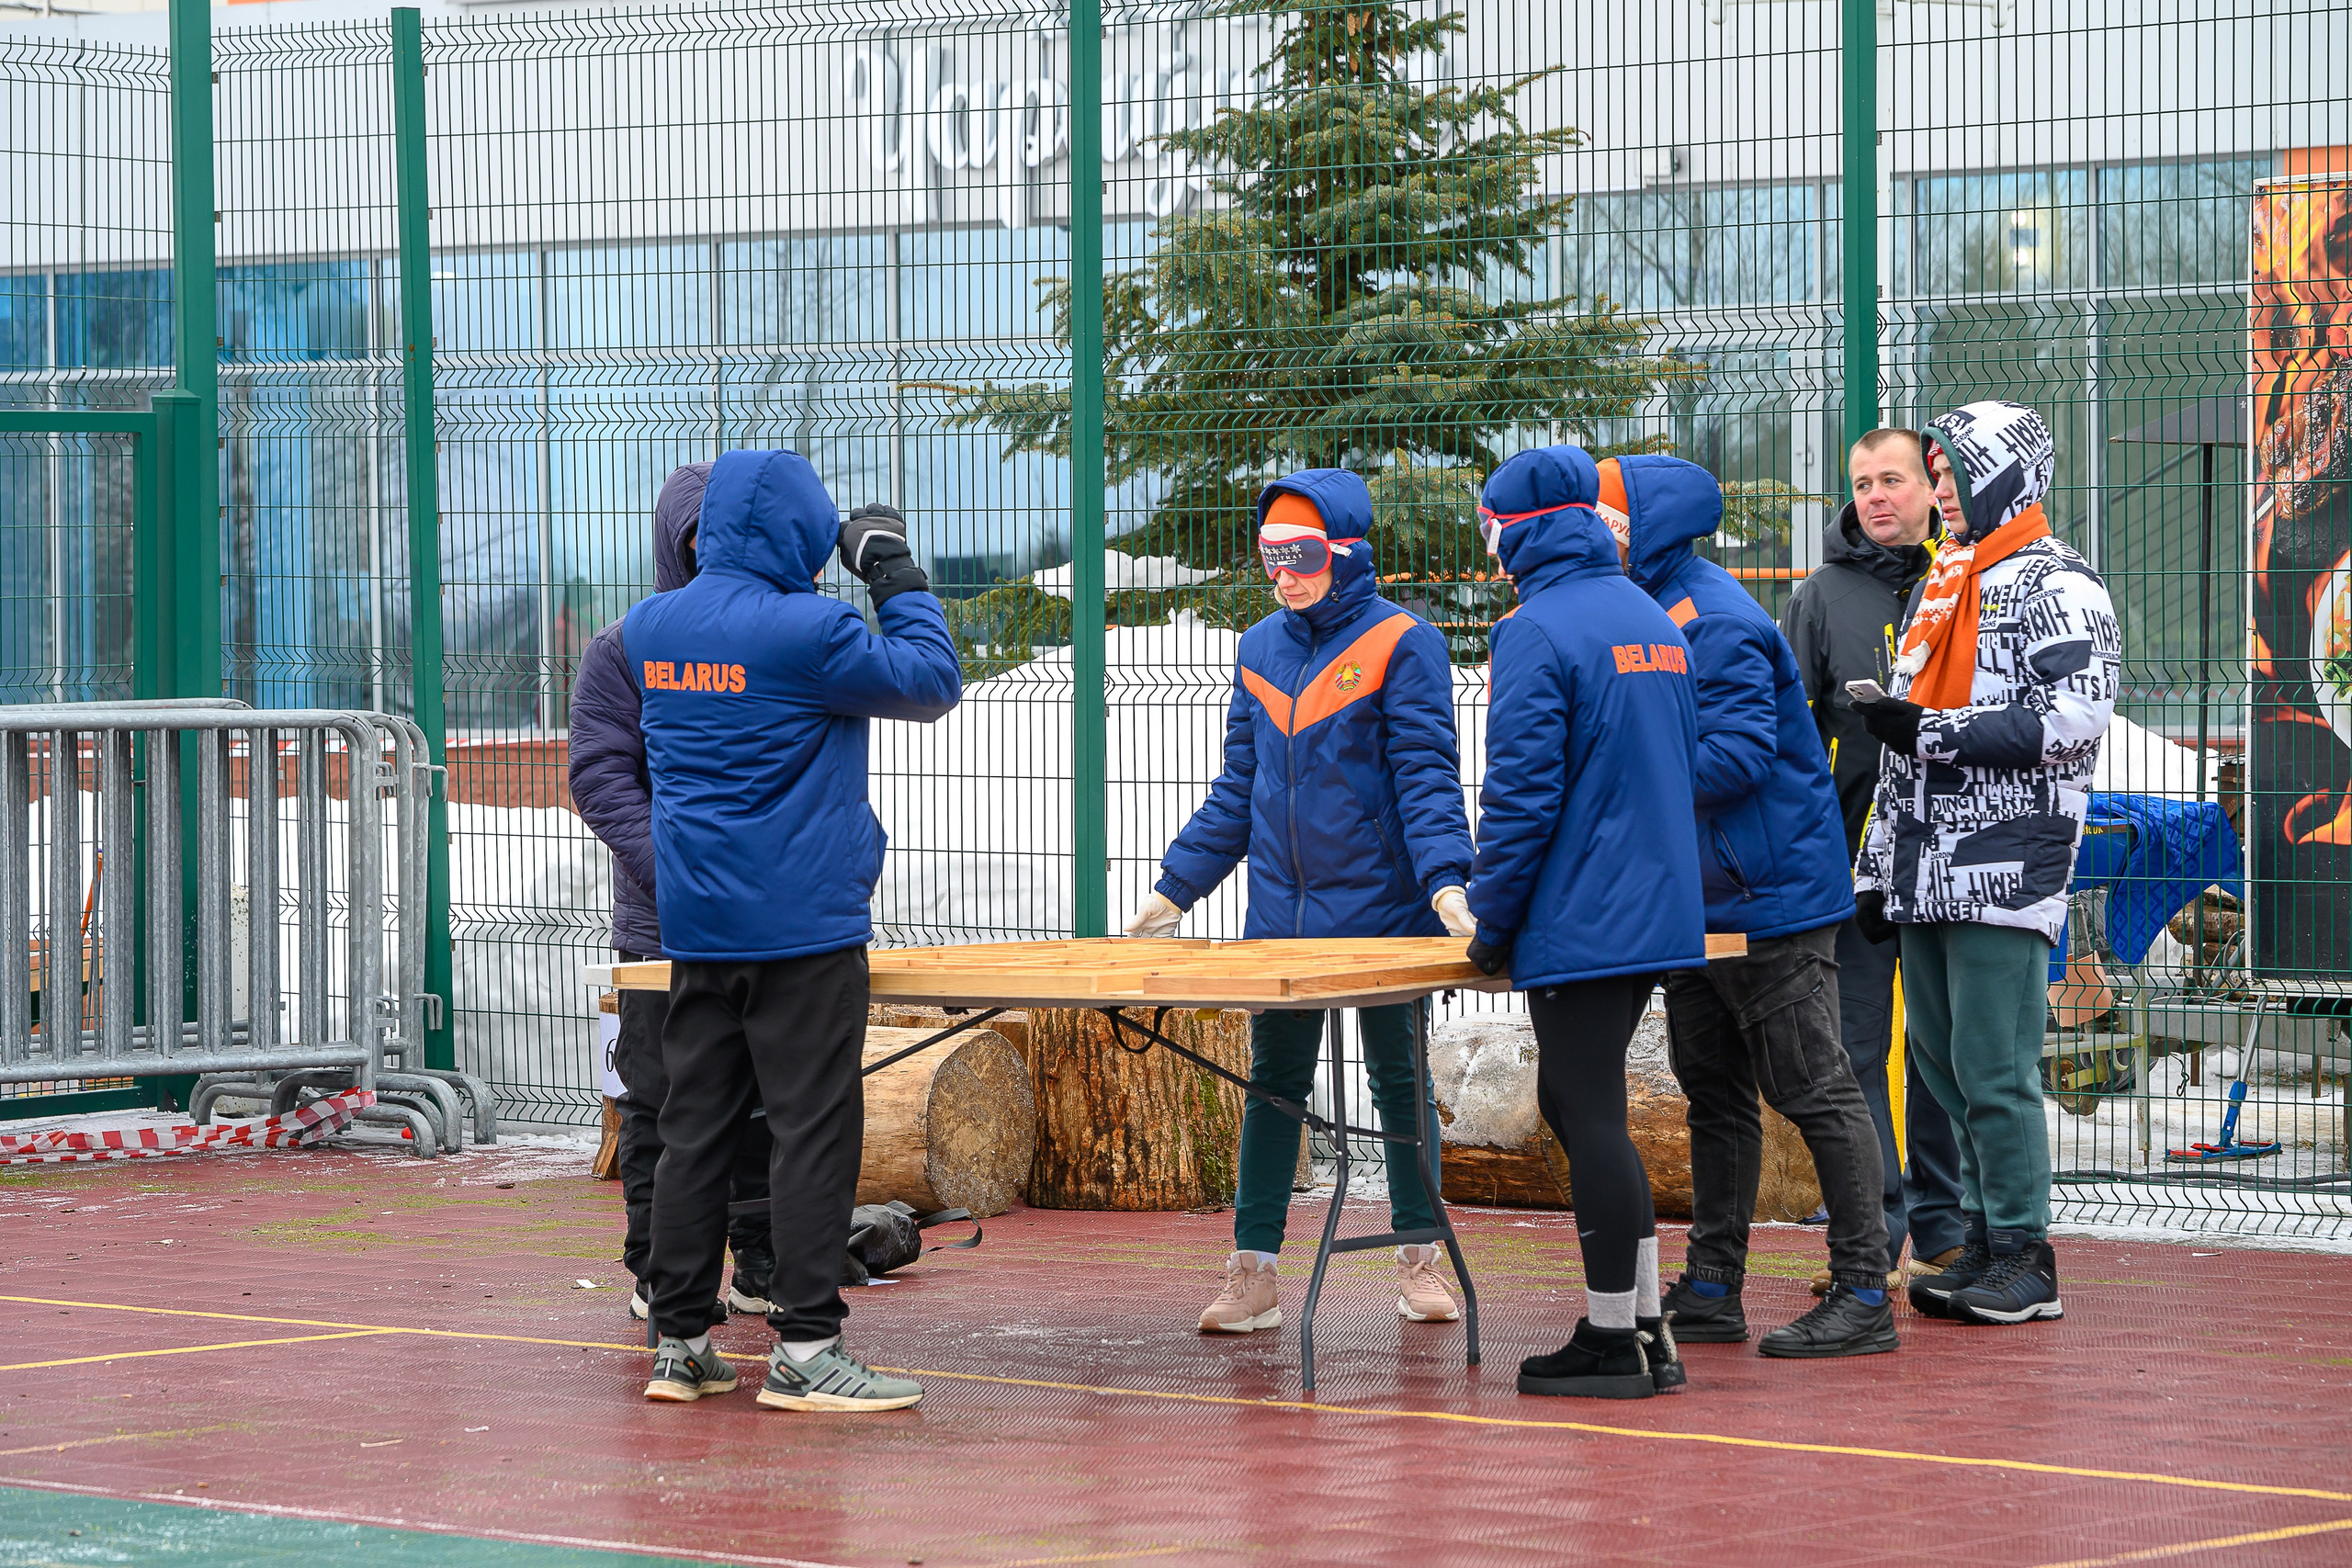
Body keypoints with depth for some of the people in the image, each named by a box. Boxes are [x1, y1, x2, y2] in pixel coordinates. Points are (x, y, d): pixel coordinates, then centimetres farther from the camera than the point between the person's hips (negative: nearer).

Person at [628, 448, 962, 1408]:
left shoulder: (651, 630, 6)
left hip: (695, 924, 7)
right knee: (813, 1130, -3)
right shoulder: (806, 633, -15)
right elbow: (932, 683, -6)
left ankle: (680, 1344, 12)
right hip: (803, 925, -7)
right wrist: (896, 576, 5)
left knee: (694, 1129, 10)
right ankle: (803, 1350, -6)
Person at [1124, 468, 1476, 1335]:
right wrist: (1173, 889, 9)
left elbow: (1427, 776, -11)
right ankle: (1253, 1273, 7)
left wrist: (1445, 881, -25)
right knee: (1272, 1084, 5)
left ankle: (1420, 1261, 18)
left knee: (1399, 1081, 7)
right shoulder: (1262, 649, 10)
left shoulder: (1402, 643, -6)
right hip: (1280, 915, 4)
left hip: (1380, 910, -4)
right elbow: (1237, 792, 14)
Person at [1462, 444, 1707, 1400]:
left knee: (1591, 1117, -3)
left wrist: (1492, 923, -7)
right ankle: (1643, 1327, 17)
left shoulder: (1538, 631, -14)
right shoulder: (1657, 624, 14)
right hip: (1659, 914, 9)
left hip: (1579, 919, -9)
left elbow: (1521, 793, -17)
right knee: (1573, 1104, 17)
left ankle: (1612, 1345, 1)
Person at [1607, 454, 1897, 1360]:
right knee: (1714, 1096, 13)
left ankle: (1864, 1295, -3)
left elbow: (1737, 754, -25)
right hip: (1699, 903, 10)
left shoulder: (1715, 622, -17)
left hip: (1770, 900, -10)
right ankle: (1711, 1291, 20)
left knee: (1815, 1093, -6)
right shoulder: (1652, 614, 14)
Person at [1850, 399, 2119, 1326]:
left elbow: (2075, 720, -18)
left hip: (2006, 868, -9)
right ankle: (1983, 1243, 12)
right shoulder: (1943, 586, 22)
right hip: (1928, 873, 9)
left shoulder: (2054, 584, -5)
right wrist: (1878, 865, 22)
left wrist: (1934, 731, -16)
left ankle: (2024, 1259, -4)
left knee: (1993, 1070, -9)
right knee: (1943, 1064, 7)